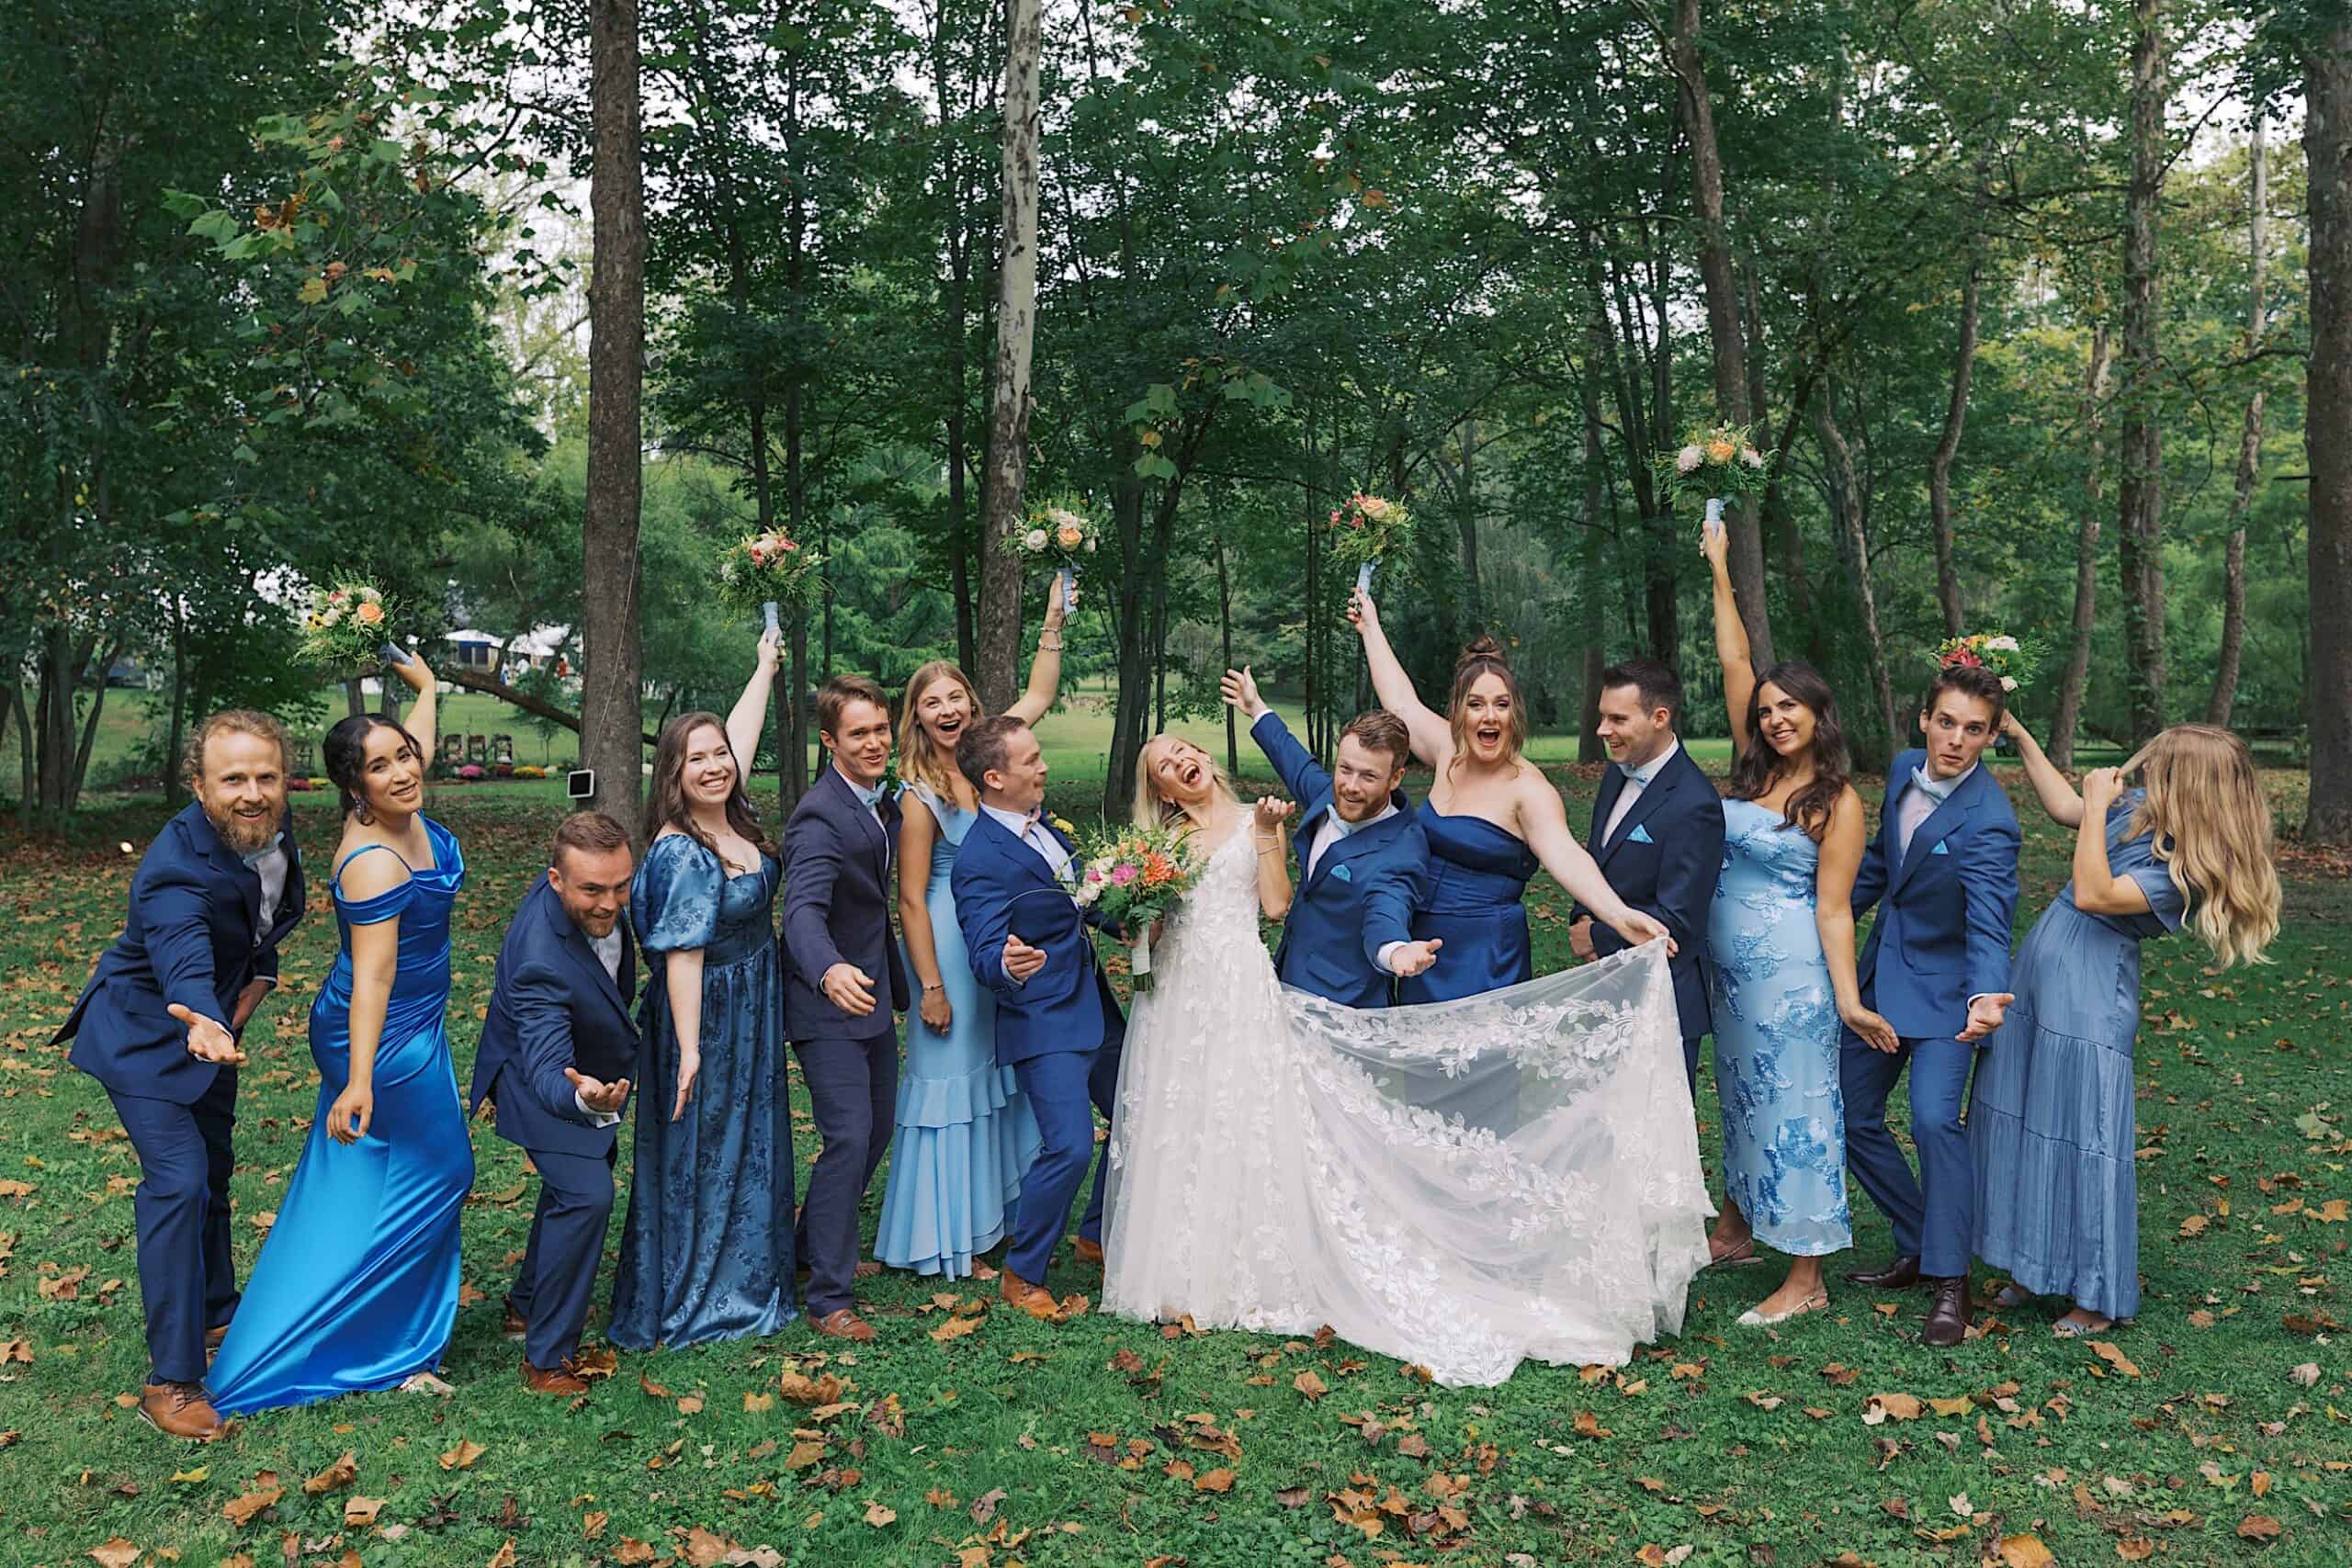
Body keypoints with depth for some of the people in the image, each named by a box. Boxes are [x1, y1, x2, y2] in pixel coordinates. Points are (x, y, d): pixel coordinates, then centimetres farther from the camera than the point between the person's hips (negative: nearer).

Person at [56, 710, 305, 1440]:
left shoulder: (273, 833, -12)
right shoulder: (175, 868, -35)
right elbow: (185, 968, -51)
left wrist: (257, 979, -8)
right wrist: (205, 1028, -71)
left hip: (212, 1022, 8)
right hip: (144, 1035, -8)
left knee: (213, 1168, 20)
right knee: (178, 1180, -17)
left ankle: (216, 1313, 41)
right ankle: (170, 1381, -11)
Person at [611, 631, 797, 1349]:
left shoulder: (732, 819, 1)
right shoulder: (681, 851, -23)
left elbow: (742, 729, 16)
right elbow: (682, 955, -27)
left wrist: (765, 668, 28)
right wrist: (689, 1049, -29)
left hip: (750, 1019, 9)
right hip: (707, 1021, -9)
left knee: (748, 1147, 18)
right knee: (701, 1156, 2)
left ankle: (742, 1280, 33)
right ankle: (688, 1302, 15)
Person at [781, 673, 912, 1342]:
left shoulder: (884, 799, 4)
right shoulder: (821, 817, -24)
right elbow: (803, 909, -38)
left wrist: (895, 981, 19)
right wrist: (830, 971, -57)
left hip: (873, 993, 9)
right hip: (828, 1000, -9)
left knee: (878, 1129, 18)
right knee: (850, 1137, -11)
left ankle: (811, 1244, 37)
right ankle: (829, 1297, 0)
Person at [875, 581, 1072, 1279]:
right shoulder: (920, 795, -16)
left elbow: (1037, 698, 12)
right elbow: (911, 899, -16)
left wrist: (1053, 624, 4)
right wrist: (931, 987, -16)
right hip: (949, 943, -7)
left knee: (1001, 1075, 15)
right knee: (950, 1079, 0)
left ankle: (995, 1213, 29)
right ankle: (943, 1239, 12)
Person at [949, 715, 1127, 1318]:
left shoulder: (1042, 820, 7)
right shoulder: (981, 861, -20)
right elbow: (984, 953, -26)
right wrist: (1008, 965, -47)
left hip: (1095, 1005, 9)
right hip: (1044, 1019, -9)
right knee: (1070, 1146, -16)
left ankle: (1098, 1235, 36)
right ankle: (1022, 1274, 5)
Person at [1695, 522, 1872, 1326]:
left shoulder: (1837, 803, -10)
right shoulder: (1754, 771, 6)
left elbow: (1833, 909, -12)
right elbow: (1735, 664, 5)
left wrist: (1848, 999, -18)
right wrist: (1720, 573, 4)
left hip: (1789, 973, -7)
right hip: (1728, 967, 7)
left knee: (1794, 1108, -1)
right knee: (1741, 1099, 18)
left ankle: (1806, 1279, 6)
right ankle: (1736, 1231, 34)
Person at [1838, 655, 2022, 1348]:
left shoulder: (1987, 822, -24)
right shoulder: (1904, 770, -3)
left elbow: (1990, 923, -34)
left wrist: (1985, 997, -51)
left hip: (1943, 987, -7)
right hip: (1880, 978, 7)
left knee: (1934, 1120, -21)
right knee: (1853, 1120, 11)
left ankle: (1951, 1284, -5)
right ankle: (1919, 1248, 29)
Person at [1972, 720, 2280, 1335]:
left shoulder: (2187, 869, -20)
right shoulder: (2141, 810, 3)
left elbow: (2093, 895, -27)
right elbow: (2064, 807, 18)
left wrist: (2097, 806, -20)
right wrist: (2020, 736, 16)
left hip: (2089, 1001, -8)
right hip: (2038, 970, 9)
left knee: (2084, 1139, 0)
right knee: (2026, 1122, 15)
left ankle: (2101, 1297, 16)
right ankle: (2038, 1266, 31)